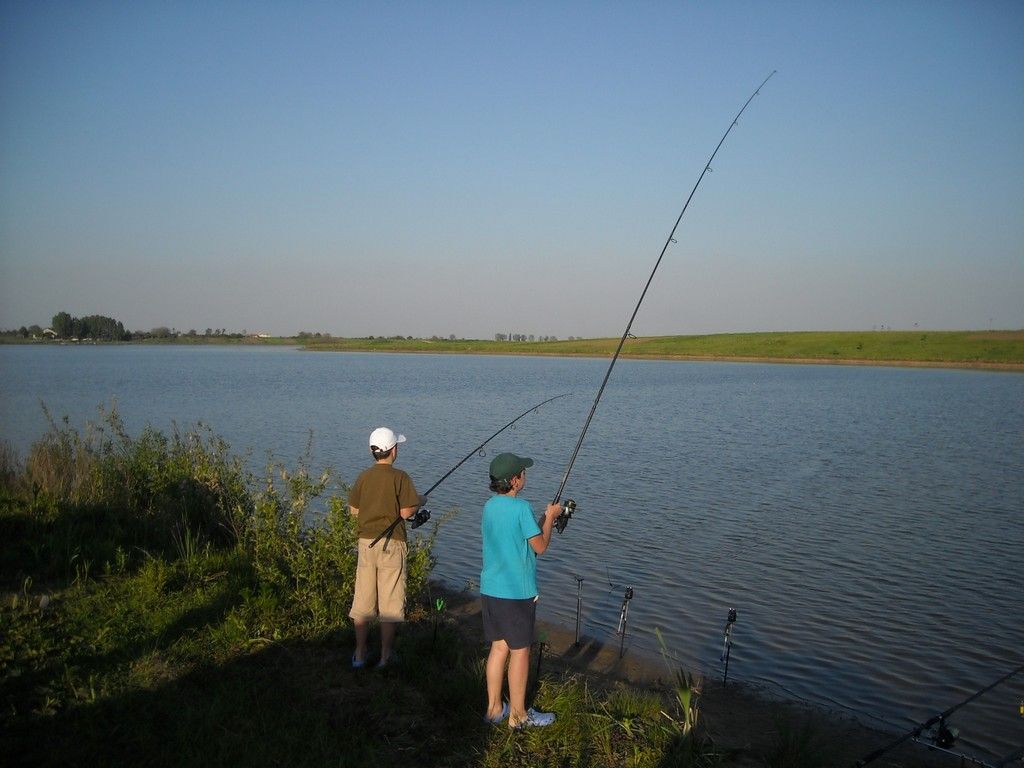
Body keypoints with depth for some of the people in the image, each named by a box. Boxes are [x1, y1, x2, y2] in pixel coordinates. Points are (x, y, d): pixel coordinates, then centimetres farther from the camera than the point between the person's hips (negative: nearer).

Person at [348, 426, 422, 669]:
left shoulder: (363, 477, 3)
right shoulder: (399, 477, -10)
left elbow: (354, 509, 10)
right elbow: (406, 512, -13)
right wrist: (418, 502, 7)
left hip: (366, 541, 4)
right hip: (391, 543, -4)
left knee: (363, 601, 11)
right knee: (389, 602, 4)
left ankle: (359, 655, 17)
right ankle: (386, 656, 8)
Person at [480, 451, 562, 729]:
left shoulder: (489, 506, 6)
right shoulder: (521, 507, -17)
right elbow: (540, 546, -10)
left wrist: (542, 519, 17)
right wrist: (550, 517, 4)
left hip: (490, 589, 7)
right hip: (517, 592, -7)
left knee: (499, 647, 16)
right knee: (520, 651, 5)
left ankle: (494, 708, 24)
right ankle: (518, 714, 15)